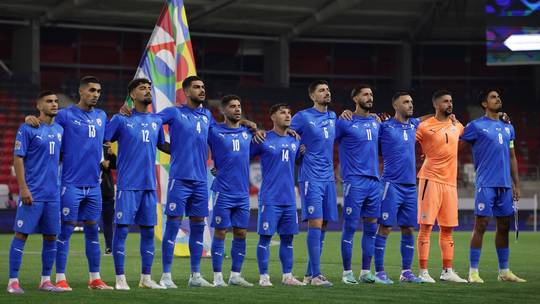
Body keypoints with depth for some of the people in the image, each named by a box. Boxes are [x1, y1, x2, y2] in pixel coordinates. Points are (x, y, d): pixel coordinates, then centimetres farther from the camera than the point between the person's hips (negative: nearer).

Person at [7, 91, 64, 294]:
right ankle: (13, 281, -1)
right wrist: (23, 188, -15)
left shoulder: (59, 130, 12)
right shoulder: (28, 129, -6)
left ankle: (45, 280, 16)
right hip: (32, 193, -6)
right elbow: (18, 158, -9)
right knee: (22, 234, -4)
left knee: (51, 236, 7)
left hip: (53, 194, 6)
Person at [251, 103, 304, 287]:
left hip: (289, 199, 5)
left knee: (287, 238, 8)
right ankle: (264, 276, 1)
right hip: (270, 198, -5)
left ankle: (287, 276, 14)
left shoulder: (295, 141, 12)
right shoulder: (263, 140, -5)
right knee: (265, 236, -4)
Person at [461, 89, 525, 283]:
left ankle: (504, 271, 16)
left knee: (504, 227, 9)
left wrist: (516, 184, 16)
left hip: (505, 185, 6)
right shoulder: (476, 126, -1)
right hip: (486, 184, -6)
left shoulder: (508, 128, 17)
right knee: (481, 225, -7)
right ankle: (473, 271, -4)